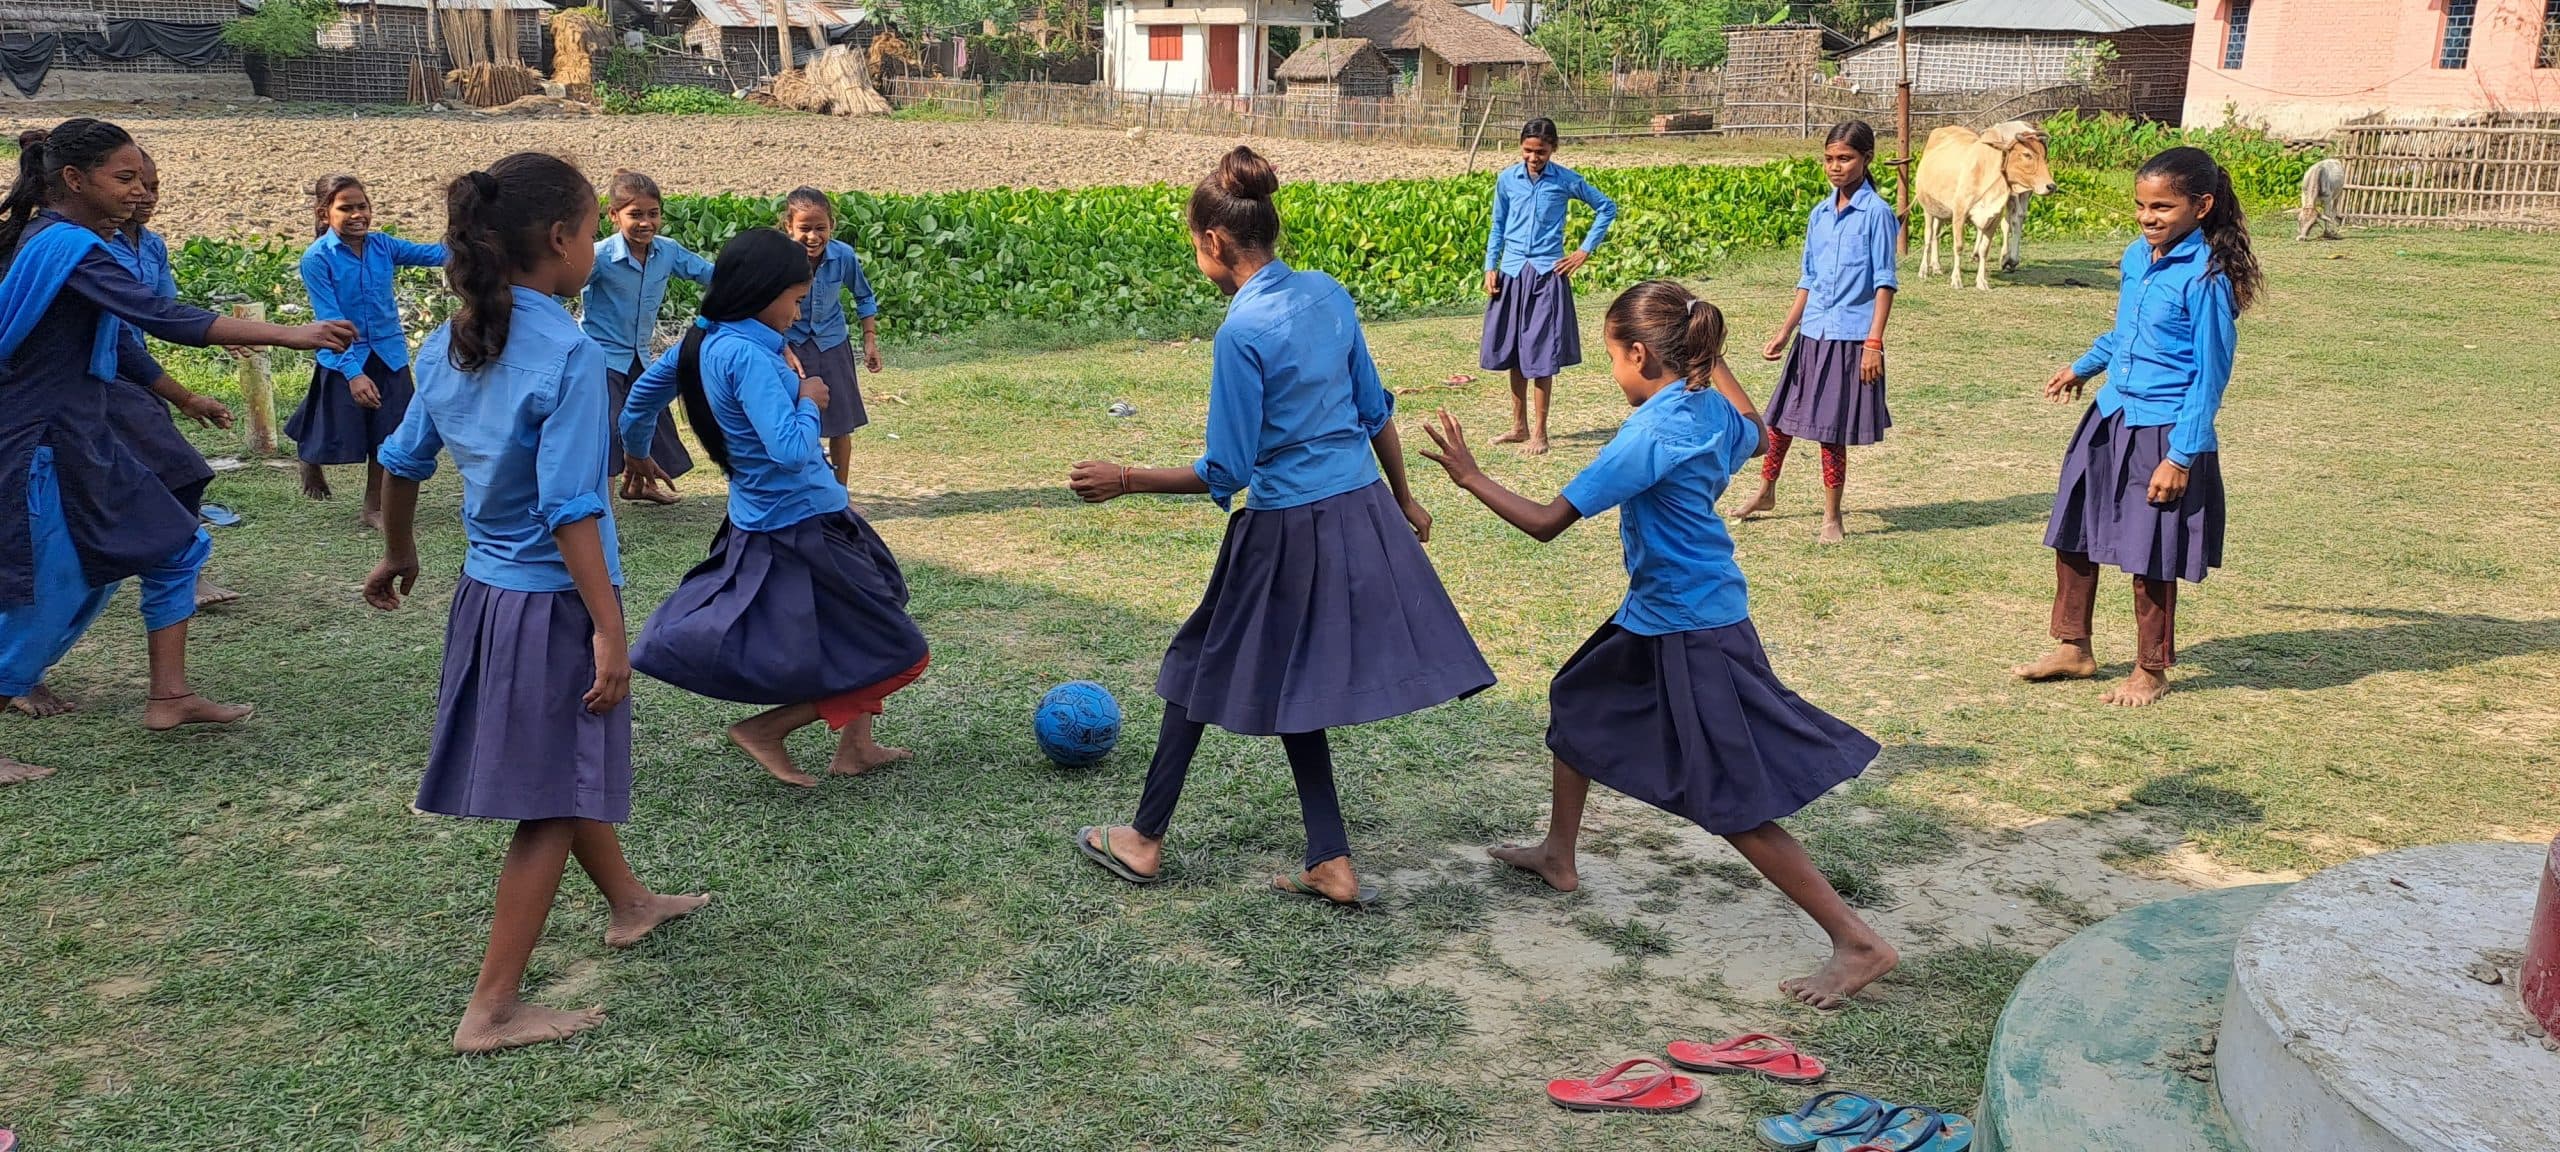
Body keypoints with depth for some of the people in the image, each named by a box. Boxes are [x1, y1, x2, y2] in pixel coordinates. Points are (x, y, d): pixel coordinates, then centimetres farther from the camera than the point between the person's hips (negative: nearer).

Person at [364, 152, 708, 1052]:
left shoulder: (449, 345, 3)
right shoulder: (570, 357, -21)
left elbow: (402, 463, 14)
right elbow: (570, 513, -24)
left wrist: (398, 557, 30)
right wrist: (609, 631, -22)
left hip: (485, 590, 9)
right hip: (554, 600, -8)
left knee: (563, 770, 25)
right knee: (551, 804, 3)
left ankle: (630, 902, 46)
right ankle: (494, 1007, 9)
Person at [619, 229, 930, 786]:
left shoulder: (704, 340, 2)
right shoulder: (748, 356, -25)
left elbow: (643, 391, 18)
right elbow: (790, 449, -35)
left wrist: (635, 453, 36)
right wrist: (808, 401, -15)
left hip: (763, 519, 10)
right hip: (801, 530, -10)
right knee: (900, 655, 1)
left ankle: (855, 746, 31)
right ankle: (766, 729, 6)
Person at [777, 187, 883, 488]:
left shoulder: (844, 256, -16)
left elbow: (864, 297, 3)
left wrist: (870, 340, 0)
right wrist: (785, 351, -25)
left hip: (832, 347, 3)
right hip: (791, 347, -3)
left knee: (841, 428, 10)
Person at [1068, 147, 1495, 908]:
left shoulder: (1243, 331, -18)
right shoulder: (1329, 295, 3)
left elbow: (1225, 475, -15)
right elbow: (1376, 411, 12)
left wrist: (1124, 482, -8)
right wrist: (1404, 501, 24)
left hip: (1286, 532, -7)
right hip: (1362, 514, 7)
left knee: (1203, 666, 13)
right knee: (1289, 688, 18)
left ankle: (1146, 840, 27)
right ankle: (1331, 866, 17)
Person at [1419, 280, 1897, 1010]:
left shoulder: (1648, 437, -25)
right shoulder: (1714, 407, -1)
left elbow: (1547, 522, -22)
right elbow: (1753, 436, 26)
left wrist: (1469, 476, -10)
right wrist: (1707, 356, 20)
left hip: (1691, 633, -10)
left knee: (1733, 806, -4)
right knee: (1577, 702, 25)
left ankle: (1858, 944, 1)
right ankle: (1558, 856, 42)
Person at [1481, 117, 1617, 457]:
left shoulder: (1567, 181, -2)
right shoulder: (1507, 179, 4)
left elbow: (1607, 208, 8)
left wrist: (1585, 250, 3)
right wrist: (1490, 267, 3)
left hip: (1547, 274, -3)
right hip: (1511, 273, 3)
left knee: (1542, 356, -3)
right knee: (1513, 352, 9)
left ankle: (1539, 432, 4)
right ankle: (1519, 426, 21)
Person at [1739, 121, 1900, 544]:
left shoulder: (1877, 213, -8)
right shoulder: (1819, 214, 9)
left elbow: (1885, 283, -10)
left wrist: (1874, 342, -16)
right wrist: (1785, 330, 14)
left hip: (1850, 336, -6)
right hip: (1811, 334, 6)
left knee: (1832, 429, 0)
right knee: (1781, 415, 13)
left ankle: (1832, 517, 13)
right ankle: (1765, 492, 33)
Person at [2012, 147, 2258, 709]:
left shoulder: (2206, 277, -17)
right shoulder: (2137, 256, 4)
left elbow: (2210, 375, -16)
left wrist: (2181, 456, -17)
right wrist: (2083, 367, 17)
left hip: (2164, 432, -8)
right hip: (2109, 416, 8)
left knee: (2150, 559, 4)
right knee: (2071, 534, 14)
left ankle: (2151, 671, 21)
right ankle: (2073, 647, 31)